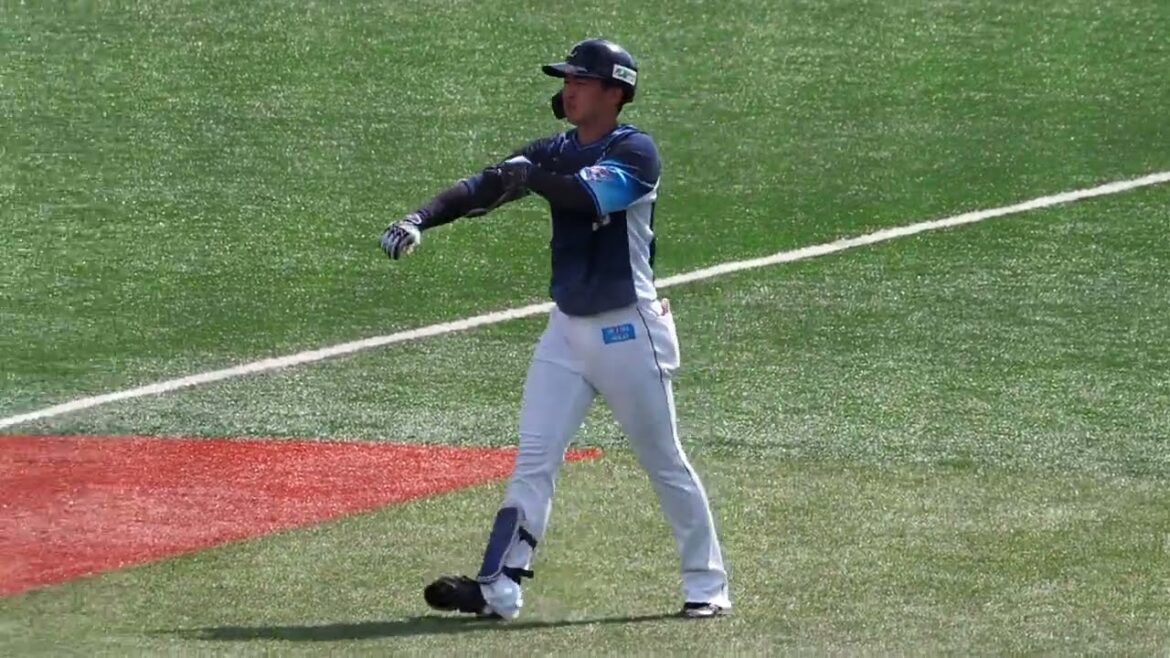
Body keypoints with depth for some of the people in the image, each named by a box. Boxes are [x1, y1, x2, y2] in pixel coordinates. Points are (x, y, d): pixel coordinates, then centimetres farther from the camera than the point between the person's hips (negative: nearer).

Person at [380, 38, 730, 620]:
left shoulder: (635, 152, -12)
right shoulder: (555, 153, 7)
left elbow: (588, 195, -31)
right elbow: (484, 188, -4)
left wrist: (528, 177, -22)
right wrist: (421, 218, -18)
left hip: (629, 330, -6)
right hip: (568, 329, 6)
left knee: (663, 463, 4)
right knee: (533, 459, -3)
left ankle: (707, 584, 16)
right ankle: (499, 589, -7)